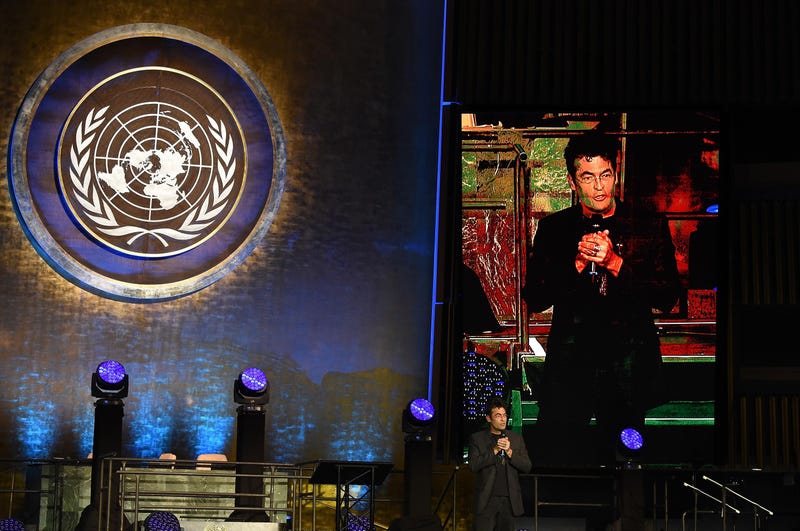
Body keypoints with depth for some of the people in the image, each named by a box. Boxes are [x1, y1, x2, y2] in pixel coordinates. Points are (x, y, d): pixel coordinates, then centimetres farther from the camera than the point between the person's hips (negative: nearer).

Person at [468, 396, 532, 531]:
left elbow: (527, 467, 4)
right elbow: (473, 465, -9)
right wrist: (494, 450, -14)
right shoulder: (477, 438, 3)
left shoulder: (516, 438, 11)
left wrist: (509, 452, -10)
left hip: (509, 500, 2)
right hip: (486, 501, -2)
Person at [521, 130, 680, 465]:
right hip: (569, 366, 0)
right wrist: (577, 264, -13)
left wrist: (616, 264, -15)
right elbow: (533, 299, 1)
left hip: (630, 372, 0)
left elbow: (668, 298, -3)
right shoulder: (552, 228, 6)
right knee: (557, 451, -6)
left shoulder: (649, 224, 3)